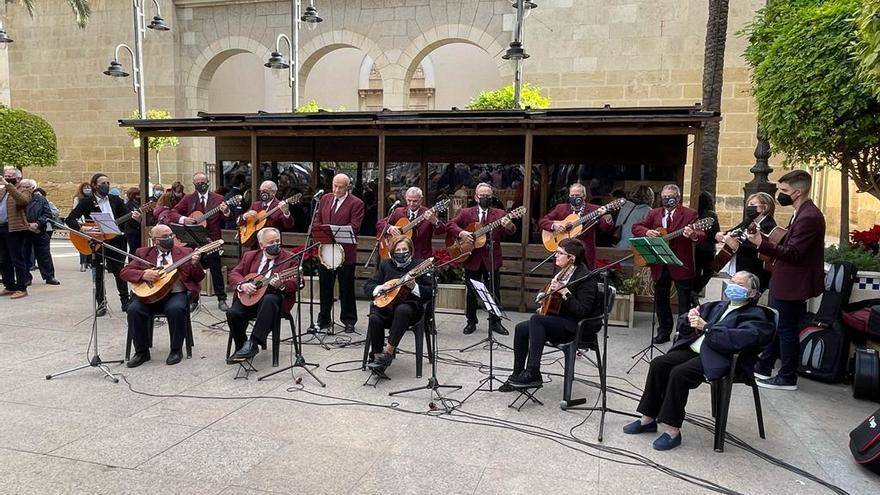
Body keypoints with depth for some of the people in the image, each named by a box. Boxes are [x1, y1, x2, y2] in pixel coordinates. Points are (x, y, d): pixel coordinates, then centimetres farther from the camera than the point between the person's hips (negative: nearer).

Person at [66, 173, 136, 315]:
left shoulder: (115, 200, 6)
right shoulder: (86, 202, -4)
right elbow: (69, 220, -10)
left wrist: (134, 217, -12)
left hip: (114, 240, 2)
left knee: (120, 272, 7)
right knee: (98, 274, 6)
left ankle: (125, 301, 17)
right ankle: (101, 303, 16)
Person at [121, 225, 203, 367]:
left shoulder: (185, 252, 11)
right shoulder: (144, 253, 13)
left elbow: (199, 278, 9)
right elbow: (124, 272, 7)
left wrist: (195, 265, -14)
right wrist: (144, 275, -12)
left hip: (176, 293, -2)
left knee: (176, 309, -33)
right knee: (134, 310, -26)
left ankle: (176, 350, -12)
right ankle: (142, 352, -5)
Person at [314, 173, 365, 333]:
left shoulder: (356, 203, -6)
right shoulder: (325, 199, 12)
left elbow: (354, 227, -15)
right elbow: (317, 220, 15)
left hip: (345, 252, -4)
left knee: (346, 289, 7)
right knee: (325, 287, 9)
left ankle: (349, 321, 21)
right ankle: (324, 321, 20)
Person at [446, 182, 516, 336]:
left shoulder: (499, 213, 3)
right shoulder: (466, 212, 4)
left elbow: (512, 231, -10)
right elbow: (450, 225, -2)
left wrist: (509, 226, -34)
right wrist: (461, 232, -21)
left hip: (492, 259, 0)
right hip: (472, 259, 0)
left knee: (494, 292, 6)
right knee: (471, 292, 9)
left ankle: (495, 322, 19)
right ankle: (471, 322, 21)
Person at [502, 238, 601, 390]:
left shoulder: (586, 277, -16)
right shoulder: (562, 272, 10)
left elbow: (582, 311, -24)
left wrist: (565, 292, -30)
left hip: (576, 327, -9)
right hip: (558, 320, 9)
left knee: (536, 319, -30)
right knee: (521, 328, -8)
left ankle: (532, 373, -29)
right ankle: (517, 374, 1)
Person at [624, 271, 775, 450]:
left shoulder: (755, 315, 4)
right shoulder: (717, 307, 25)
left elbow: (739, 339, -18)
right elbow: (682, 327, 22)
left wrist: (705, 327, -20)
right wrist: (690, 319, -2)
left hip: (718, 358, -7)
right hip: (693, 349, 7)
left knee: (679, 373, -29)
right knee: (658, 363, -16)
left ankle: (673, 431, -19)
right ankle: (648, 419, -7)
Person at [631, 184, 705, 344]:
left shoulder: (689, 213, -3)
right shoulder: (654, 213, 10)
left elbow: (701, 234, -13)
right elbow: (636, 227, 7)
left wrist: (693, 235, -37)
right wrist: (647, 232, -14)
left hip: (681, 264, -4)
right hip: (659, 265, 5)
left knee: (685, 300, 3)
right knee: (660, 299, 13)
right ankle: (664, 331, 27)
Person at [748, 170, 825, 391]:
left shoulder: (809, 217, -22)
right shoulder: (801, 213, 10)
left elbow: (793, 253, -26)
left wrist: (762, 244, -30)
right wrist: (764, 242, 5)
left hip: (792, 285, -10)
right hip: (784, 281, 10)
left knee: (786, 329, 3)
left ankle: (787, 378, 17)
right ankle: (763, 368, 30)